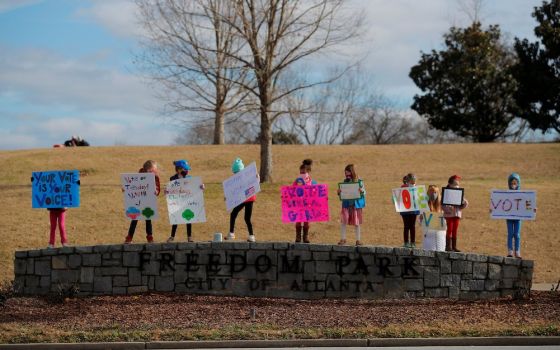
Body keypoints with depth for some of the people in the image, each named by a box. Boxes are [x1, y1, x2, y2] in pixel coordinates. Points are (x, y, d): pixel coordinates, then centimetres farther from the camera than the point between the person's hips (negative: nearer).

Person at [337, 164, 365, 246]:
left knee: (356, 222, 4)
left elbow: (364, 192, -1)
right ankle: (343, 239, 3)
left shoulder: (359, 181, -3)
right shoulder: (345, 181, 6)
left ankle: (358, 239, 14)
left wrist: (362, 191, -23)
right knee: (343, 221, -7)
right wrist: (339, 192, -11)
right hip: (346, 203, 2)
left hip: (356, 203, -2)